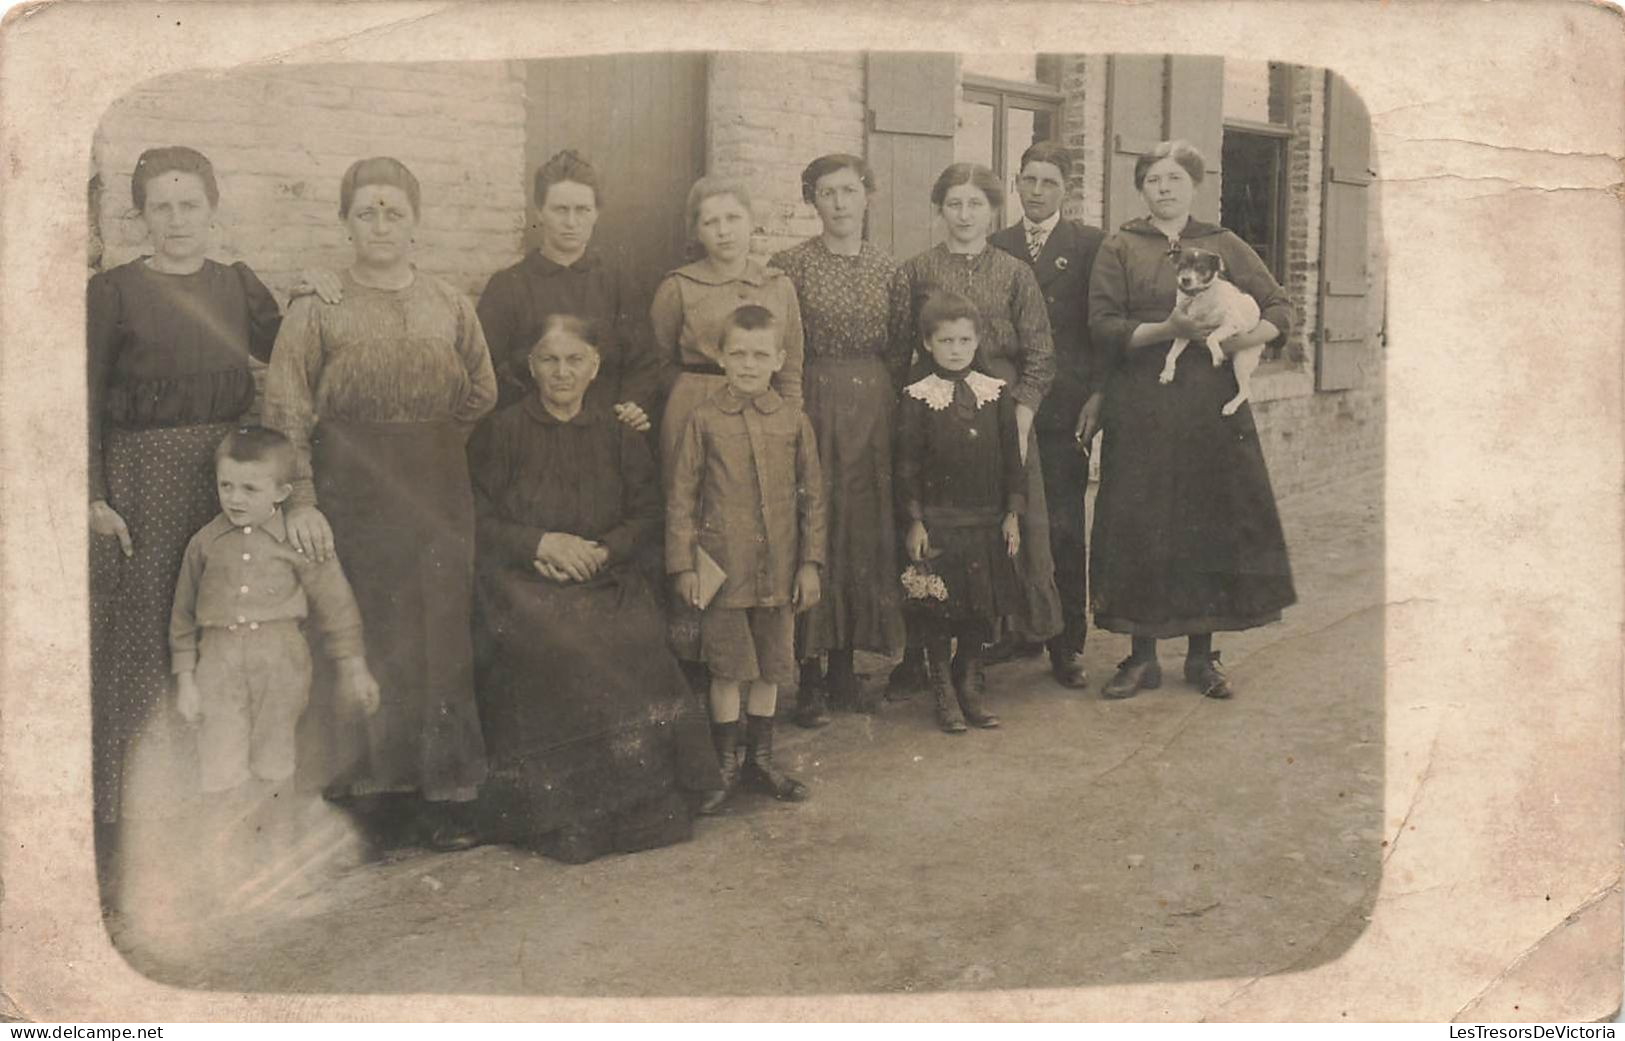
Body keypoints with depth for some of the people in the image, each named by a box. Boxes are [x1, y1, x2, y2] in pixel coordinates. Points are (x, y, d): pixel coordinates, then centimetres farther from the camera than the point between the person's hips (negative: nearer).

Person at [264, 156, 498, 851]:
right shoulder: (317, 309, 2)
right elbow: (285, 413, -3)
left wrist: (432, 449, 5)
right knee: (358, 641, -1)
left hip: (439, 495, 2)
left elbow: (483, 400, 15)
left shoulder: (449, 306, 10)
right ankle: (363, 787, 12)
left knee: (441, 636, 1)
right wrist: (301, 500, -11)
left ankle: (442, 793, 10)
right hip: (350, 496, -2)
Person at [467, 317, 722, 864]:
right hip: (523, 584, -2)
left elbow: (647, 514, 10)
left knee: (634, 644, -29)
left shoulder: (617, 434, 14)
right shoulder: (500, 432, 6)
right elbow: (478, 524, 2)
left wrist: (598, 551, -8)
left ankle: (640, 806, -17)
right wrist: (544, 543, -12)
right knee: (555, 649, -33)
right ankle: (561, 818, -22)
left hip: (606, 579, 2)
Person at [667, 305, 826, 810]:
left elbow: (812, 497, 8)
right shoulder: (704, 420, -4)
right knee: (728, 669, 3)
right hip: (723, 568, -3)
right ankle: (725, 764, 18)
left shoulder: (793, 422, 3)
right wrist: (683, 565, -5)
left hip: (778, 570, 3)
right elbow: (681, 497, -1)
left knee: (770, 667, 12)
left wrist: (810, 563, 4)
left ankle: (761, 761, 25)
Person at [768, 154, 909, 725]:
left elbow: (900, 347, 13)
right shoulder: (790, 265, -3)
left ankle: (845, 664, 19)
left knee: (867, 531, 7)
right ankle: (808, 677, 6)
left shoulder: (886, 267, 9)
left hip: (874, 410, 4)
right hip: (812, 406, -4)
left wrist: (884, 398, 4)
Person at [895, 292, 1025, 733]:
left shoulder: (996, 394, 5)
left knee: (981, 608, 9)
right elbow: (907, 466, -4)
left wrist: (1012, 514, 3)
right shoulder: (916, 399, -4)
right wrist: (914, 522, -8)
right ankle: (944, 695, 15)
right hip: (937, 522, -3)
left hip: (986, 522, 3)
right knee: (938, 613, 1)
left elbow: (1012, 459, 7)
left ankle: (971, 690, 24)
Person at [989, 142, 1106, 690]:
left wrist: (1097, 395, -6)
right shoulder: (994, 247, 12)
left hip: (1064, 409, -2)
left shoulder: (1090, 245, 6)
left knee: (1064, 530, -2)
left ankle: (1067, 645, 6)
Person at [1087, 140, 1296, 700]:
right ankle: (1142, 656, 10)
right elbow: (1102, 325, -3)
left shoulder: (1224, 245, 11)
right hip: (1141, 410, -1)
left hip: (1213, 407, 1)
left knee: (1213, 521, 2)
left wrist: (1246, 337, -10)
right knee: (1140, 525, -1)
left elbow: (1281, 307, 10)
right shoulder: (1120, 248, 7)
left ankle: (1202, 655, 15)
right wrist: (1165, 329, -17)